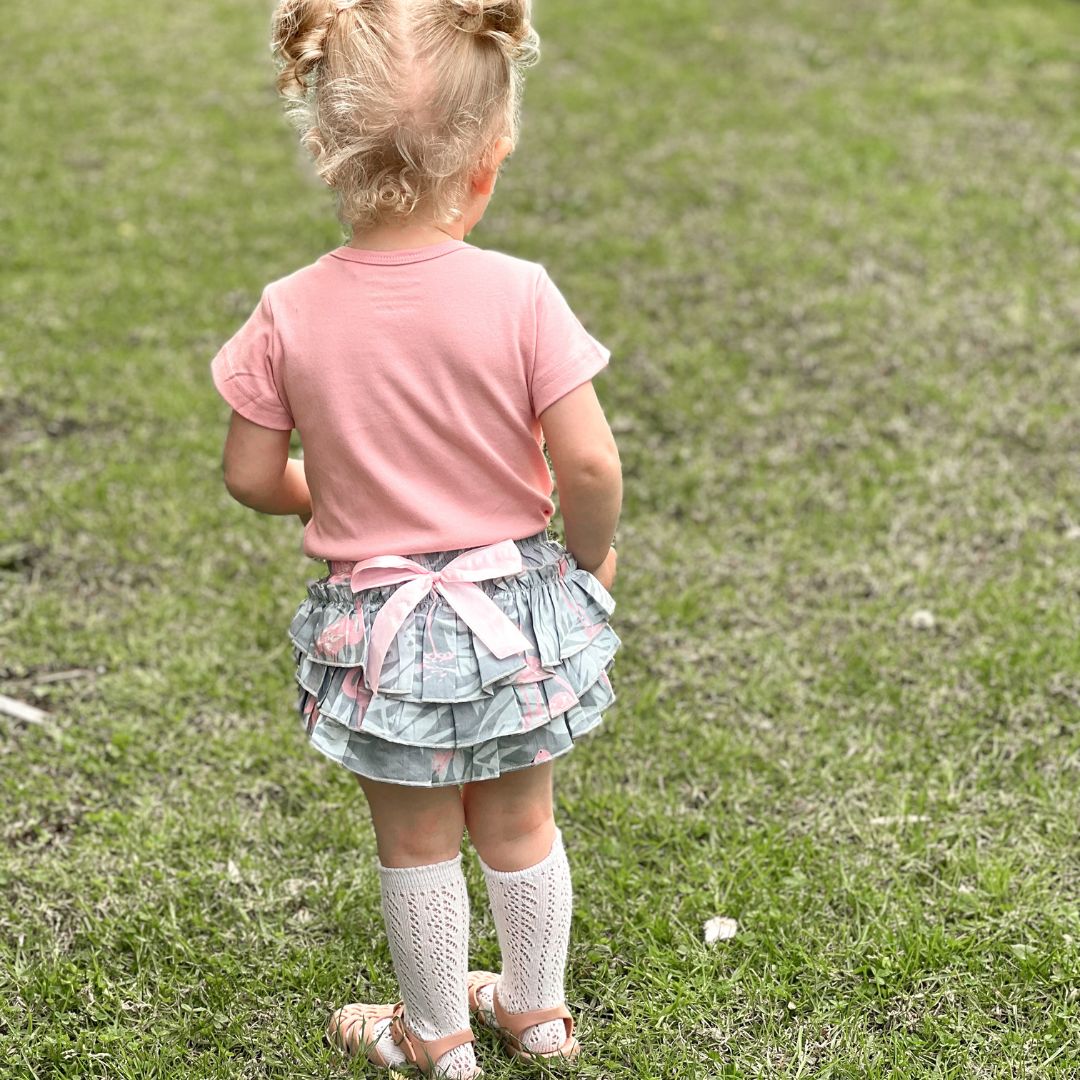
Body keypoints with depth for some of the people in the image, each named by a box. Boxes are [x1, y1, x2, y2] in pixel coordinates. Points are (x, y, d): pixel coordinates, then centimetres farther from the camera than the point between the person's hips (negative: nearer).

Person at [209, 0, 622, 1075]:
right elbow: (589, 464, -18)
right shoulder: (518, 296, -18)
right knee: (519, 824, 22)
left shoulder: (292, 313, -14)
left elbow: (250, 477, -7)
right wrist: (591, 556, 2)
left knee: (416, 844, 19)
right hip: (514, 602, 1)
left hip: (380, 624, -1)